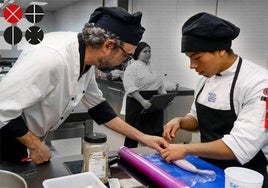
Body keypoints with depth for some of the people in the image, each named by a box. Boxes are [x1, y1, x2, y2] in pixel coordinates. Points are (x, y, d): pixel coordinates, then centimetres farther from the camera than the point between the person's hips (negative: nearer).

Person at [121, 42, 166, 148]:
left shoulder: (152, 67, 15)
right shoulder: (132, 67, -6)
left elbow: (160, 86, 21)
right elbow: (131, 88, -18)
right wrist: (143, 101, -28)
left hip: (154, 105, 7)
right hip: (138, 104, -7)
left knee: (156, 133, 10)